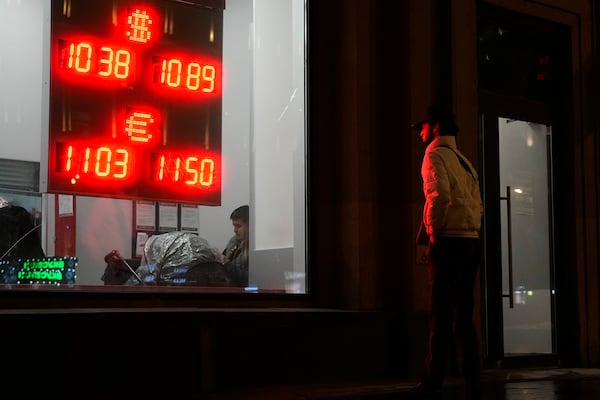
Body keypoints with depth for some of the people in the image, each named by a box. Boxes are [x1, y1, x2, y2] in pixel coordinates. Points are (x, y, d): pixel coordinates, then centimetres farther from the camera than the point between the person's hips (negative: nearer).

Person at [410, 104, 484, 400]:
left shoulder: (436, 155, -3)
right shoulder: (464, 161, 22)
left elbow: (439, 194, -18)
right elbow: (478, 205, 17)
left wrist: (433, 231, -11)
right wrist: (470, 232, 14)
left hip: (448, 242, -8)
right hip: (471, 242, 8)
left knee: (441, 315, -7)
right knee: (463, 317, 9)